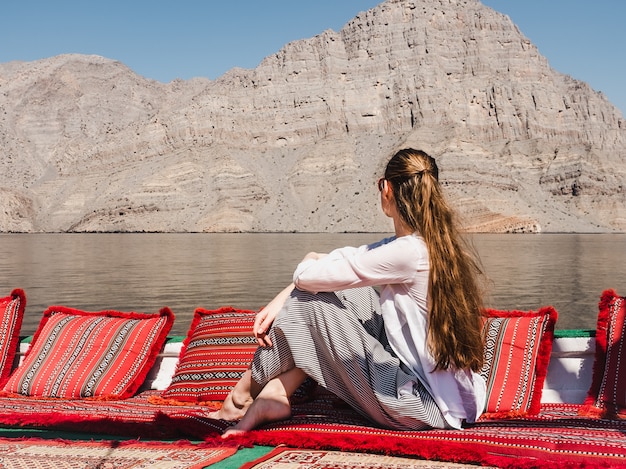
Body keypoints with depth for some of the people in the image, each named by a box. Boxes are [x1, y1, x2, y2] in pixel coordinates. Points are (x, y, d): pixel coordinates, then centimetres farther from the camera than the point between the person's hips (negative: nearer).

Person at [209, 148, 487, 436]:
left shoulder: (408, 252, -23)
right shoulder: (439, 242, 5)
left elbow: (307, 276, -17)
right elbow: (349, 259, 7)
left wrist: (310, 262, 8)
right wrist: (279, 302, 2)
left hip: (425, 408, -9)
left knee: (310, 301, -5)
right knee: (343, 293, 10)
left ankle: (241, 396, 17)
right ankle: (273, 393, 12)